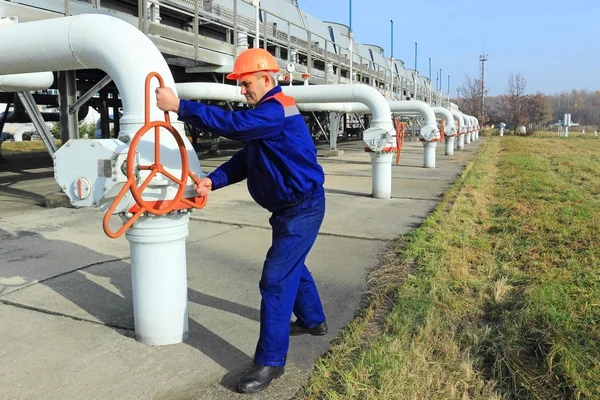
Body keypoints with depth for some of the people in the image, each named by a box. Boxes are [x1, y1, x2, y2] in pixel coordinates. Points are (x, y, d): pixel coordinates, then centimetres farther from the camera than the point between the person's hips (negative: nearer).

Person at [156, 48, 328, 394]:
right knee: (292, 266, 25)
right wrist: (212, 181, -7)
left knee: (275, 280, -9)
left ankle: (270, 361, 1)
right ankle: (312, 320, 47)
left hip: (302, 209, -11)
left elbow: (233, 124, -34)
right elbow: (244, 160, 7)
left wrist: (180, 106, -30)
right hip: (292, 207, 11)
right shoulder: (266, 113, 13)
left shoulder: (278, 110, -21)